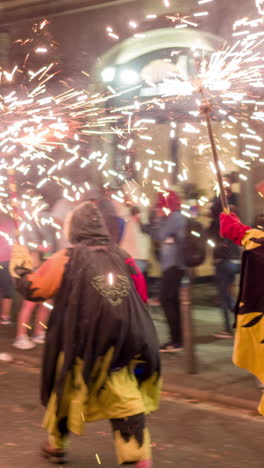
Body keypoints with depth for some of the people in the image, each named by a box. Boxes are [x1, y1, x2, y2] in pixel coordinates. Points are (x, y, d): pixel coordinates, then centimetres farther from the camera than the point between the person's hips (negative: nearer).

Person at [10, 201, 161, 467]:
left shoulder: (66, 259, -7)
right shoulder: (122, 257, 4)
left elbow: (31, 289, 1)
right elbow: (140, 298, 12)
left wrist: (18, 267, 18)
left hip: (82, 345, -2)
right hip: (120, 346, 2)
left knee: (67, 391, 20)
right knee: (126, 401, 7)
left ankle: (56, 445, 37)